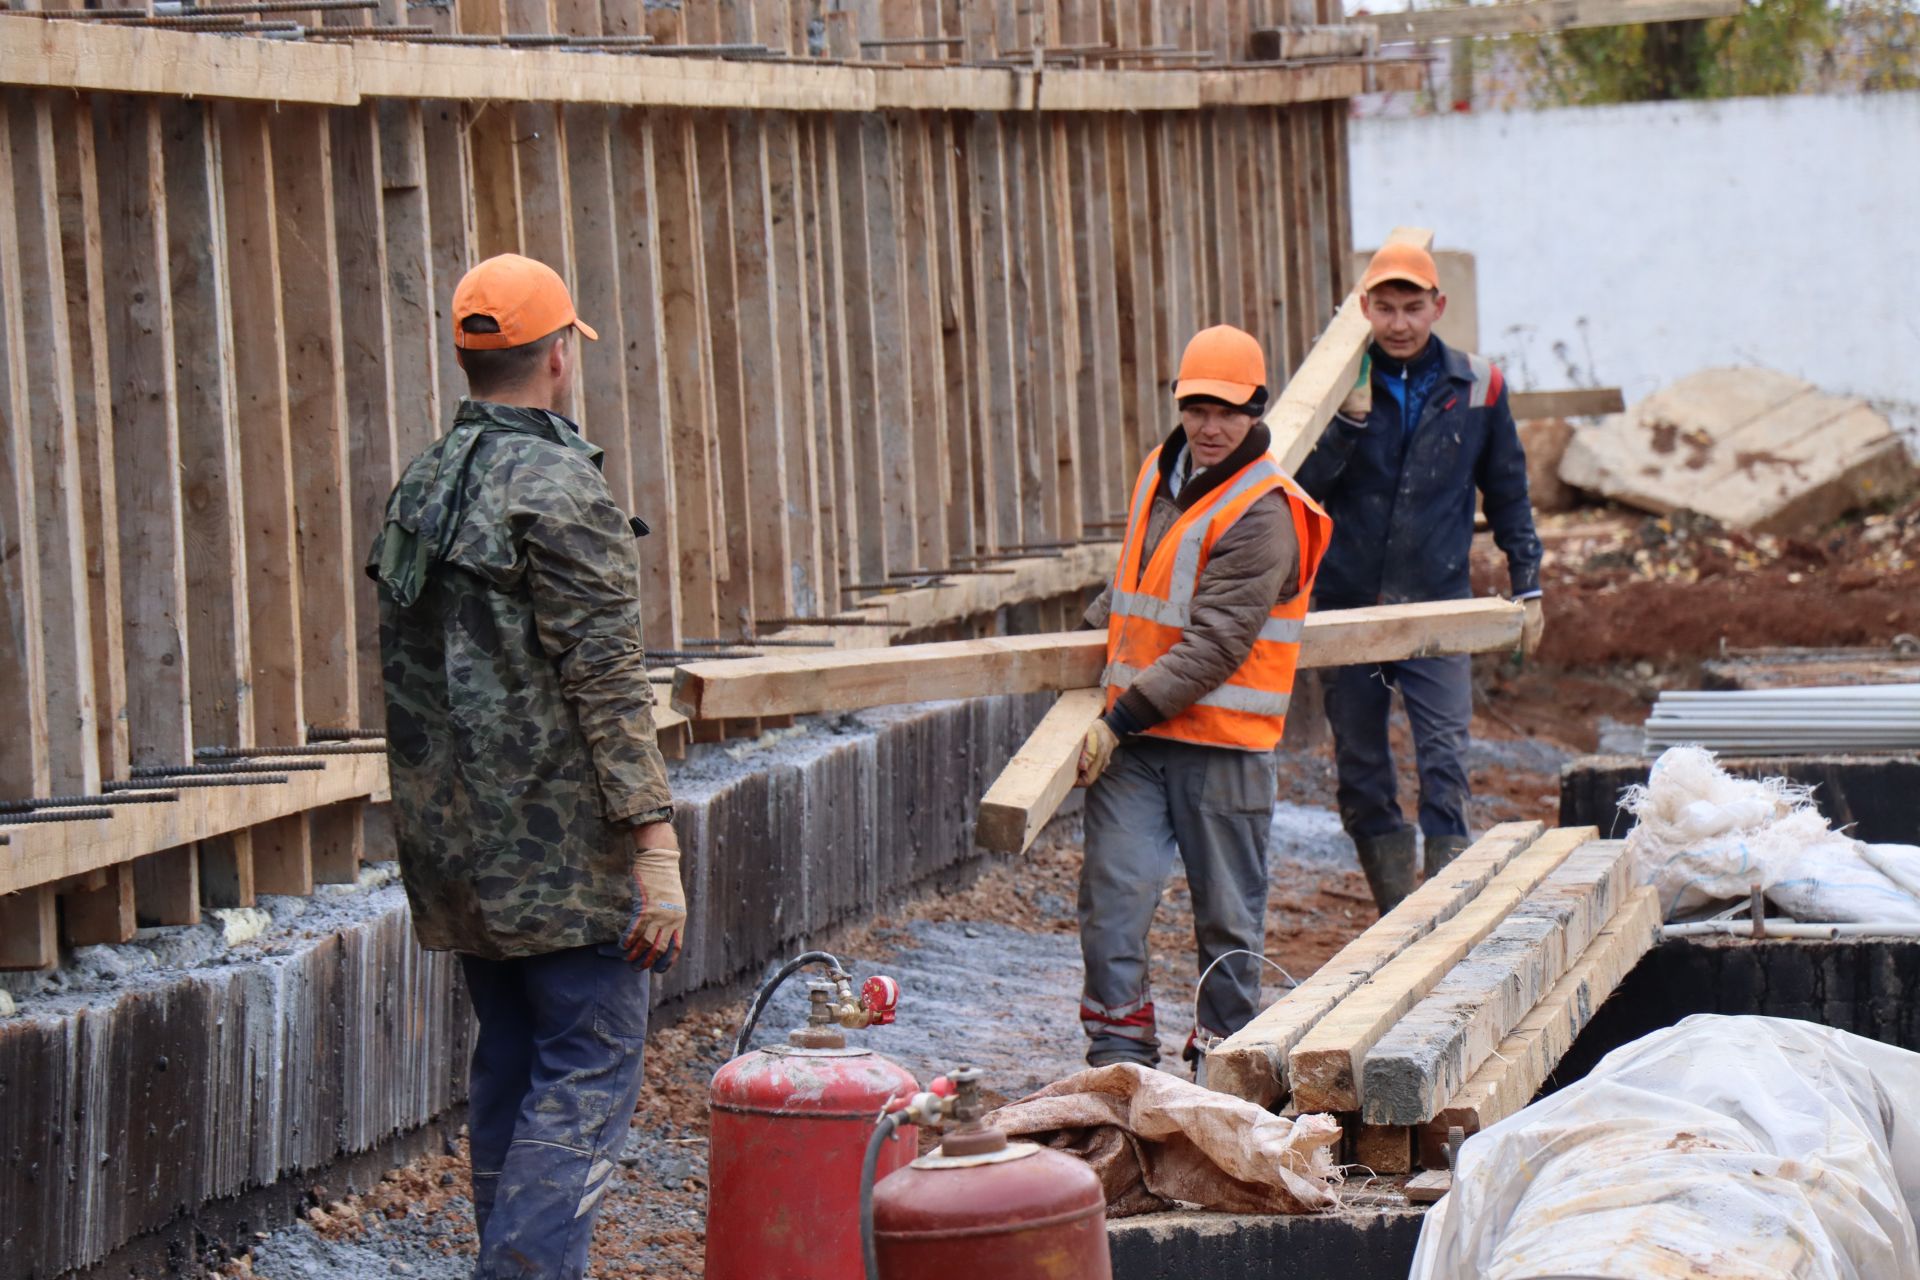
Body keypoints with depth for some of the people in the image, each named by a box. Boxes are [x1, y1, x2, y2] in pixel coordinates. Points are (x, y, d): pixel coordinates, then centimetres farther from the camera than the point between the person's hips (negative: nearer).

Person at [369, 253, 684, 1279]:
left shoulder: (418, 489, 12)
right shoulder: (558, 490, -14)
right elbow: (608, 685, -17)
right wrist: (656, 846, -17)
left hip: (455, 847, 8)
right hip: (560, 844, -8)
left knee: (512, 1065, 15)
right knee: (590, 1069, -6)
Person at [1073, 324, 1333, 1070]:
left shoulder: (1263, 513, -15)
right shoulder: (1160, 474, 11)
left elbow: (1214, 644, -20)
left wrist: (1123, 718, -21)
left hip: (1221, 741, -6)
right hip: (1134, 735, 6)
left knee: (1227, 912, 5)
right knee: (1114, 889, -6)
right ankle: (1121, 1051, -3)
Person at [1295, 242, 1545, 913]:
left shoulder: (1477, 387, 3)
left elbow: (1507, 493, 14)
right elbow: (1302, 487, -4)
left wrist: (1526, 586, 12)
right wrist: (1349, 421, -17)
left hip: (1438, 605, -1)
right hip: (1347, 603, 1)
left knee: (1444, 762, -14)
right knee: (1360, 772, 4)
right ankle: (1398, 917, 12)